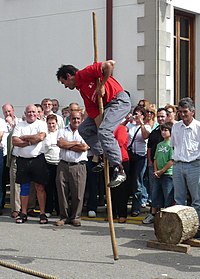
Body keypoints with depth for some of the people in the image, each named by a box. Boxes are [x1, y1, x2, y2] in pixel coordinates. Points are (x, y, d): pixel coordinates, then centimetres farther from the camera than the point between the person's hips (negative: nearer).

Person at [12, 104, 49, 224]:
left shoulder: (41, 124, 3)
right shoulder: (19, 125, 10)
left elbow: (41, 137, -15)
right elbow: (15, 141, -3)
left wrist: (24, 137, -6)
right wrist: (31, 142, -11)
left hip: (38, 159, -3)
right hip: (22, 160, 3)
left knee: (40, 187, 0)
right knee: (24, 187, 8)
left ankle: (43, 213, 4)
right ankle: (23, 213, 15)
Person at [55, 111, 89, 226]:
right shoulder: (63, 131, 13)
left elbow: (84, 148, -8)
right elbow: (60, 143, -7)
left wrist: (67, 145, -3)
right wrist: (76, 143, -2)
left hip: (79, 166, -2)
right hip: (63, 165, 2)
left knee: (78, 193, -1)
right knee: (62, 192, 3)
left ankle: (75, 217, 11)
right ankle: (64, 217, 15)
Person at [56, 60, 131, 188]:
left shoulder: (85, 73, -10)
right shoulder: (82, 90, 14)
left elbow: (110, 64, -23)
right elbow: (93, 112, 6)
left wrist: (102, 85, -16)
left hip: (119, 100, -10)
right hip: (105, 106, 10)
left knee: (104, 131, -26)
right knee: (84, 129, 9)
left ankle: (119, 170, -24)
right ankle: (102, 157, 9)